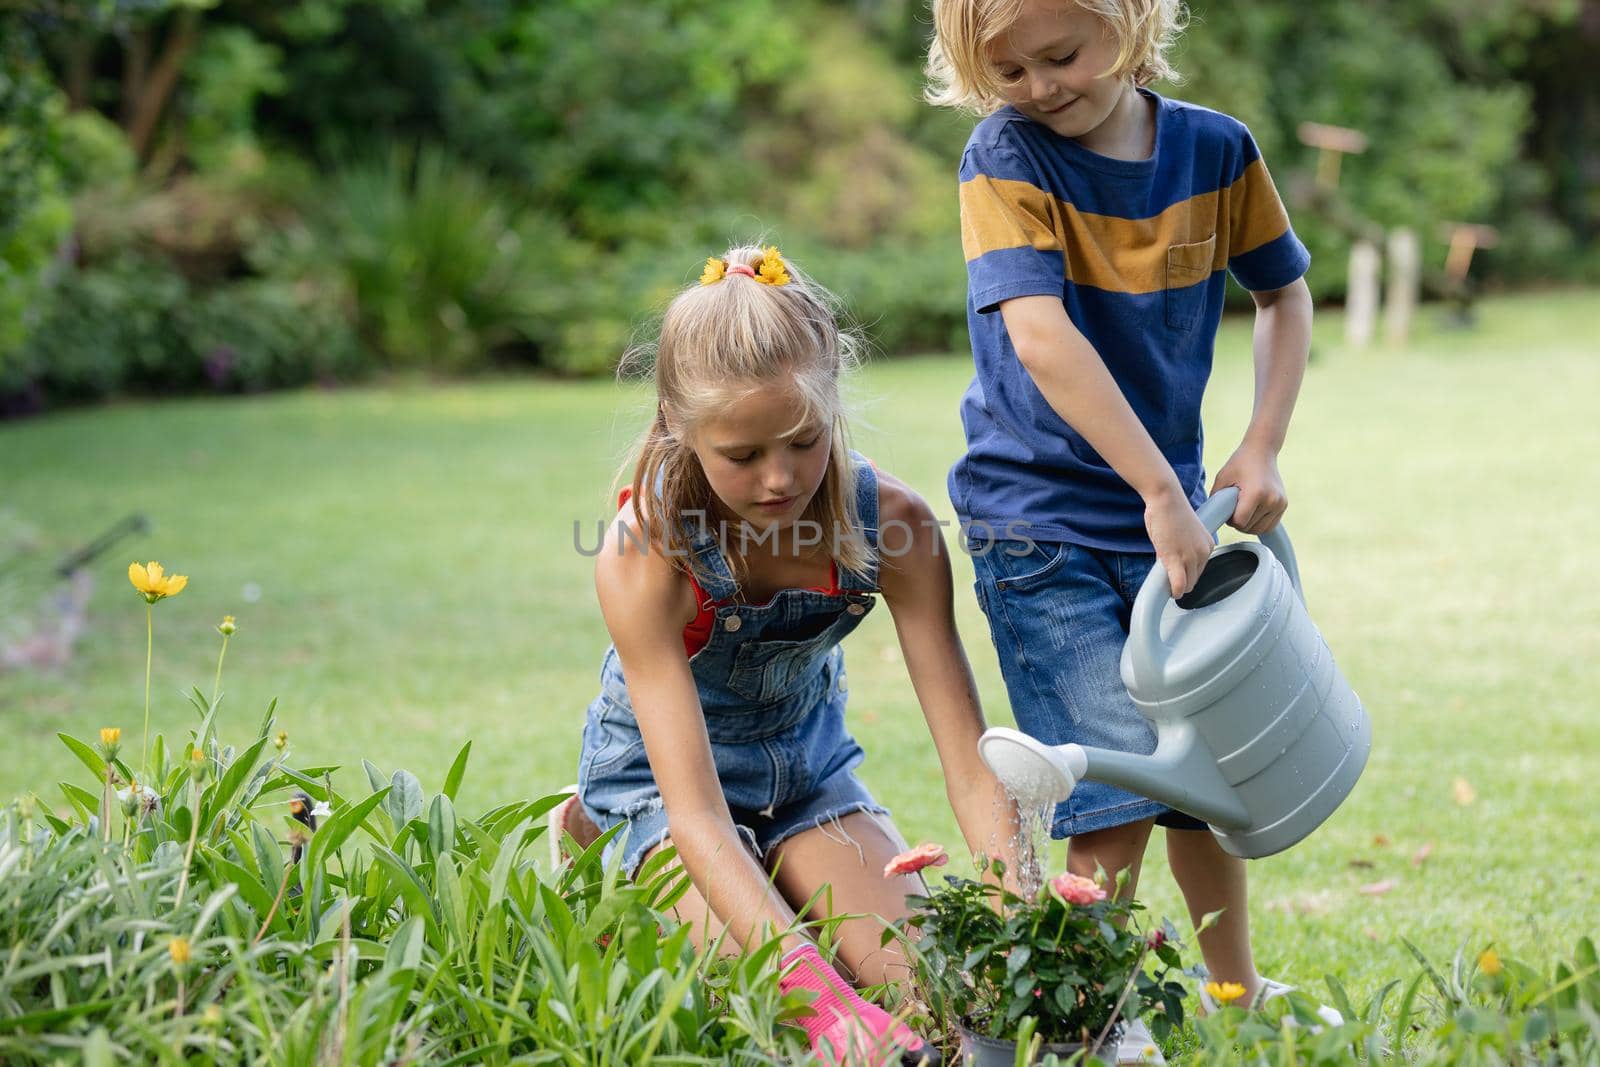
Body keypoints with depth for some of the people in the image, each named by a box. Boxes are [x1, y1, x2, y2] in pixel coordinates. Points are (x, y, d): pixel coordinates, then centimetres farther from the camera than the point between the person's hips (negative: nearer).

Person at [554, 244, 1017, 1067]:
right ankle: (596, 859, 7)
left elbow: (969, 764, -23)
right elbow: (697, 814, -39)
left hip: (806, 763, 4)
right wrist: (818, 992, -51)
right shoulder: (644, 553, -33)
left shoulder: (892, 525, -25)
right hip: (666, 774, -4)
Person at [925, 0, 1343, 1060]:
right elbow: (1039, 335, -26)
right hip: (1040, 522, -4)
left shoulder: (1217, 151, -2)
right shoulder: (1005, 156, -14)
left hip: (1168, 507, 4)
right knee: (1119, 789, -11)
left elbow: (1286, 293, 12)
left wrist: (1262, 448, -2)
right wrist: (1161, 490, -31)